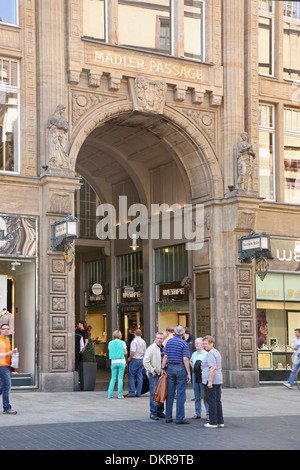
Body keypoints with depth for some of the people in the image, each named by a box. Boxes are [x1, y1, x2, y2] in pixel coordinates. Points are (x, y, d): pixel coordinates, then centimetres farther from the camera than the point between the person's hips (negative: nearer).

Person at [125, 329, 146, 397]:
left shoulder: (134, 341, -11)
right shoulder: (143, 342, 12)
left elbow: (133, 351, -20)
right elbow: (145, 352, 16)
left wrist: (129, 358, -8)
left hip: (135, 360, -7)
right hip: (141, 360, 7)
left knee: (131, 376, -2)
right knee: (139, 377, 6)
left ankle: (131, 392, -5)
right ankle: (138, 393, 6)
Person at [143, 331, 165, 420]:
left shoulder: (164, 348, 12)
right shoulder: (151, 348, -8)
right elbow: (146, 361, -13)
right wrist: (152, 371, -12)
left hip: (162, 373, 6)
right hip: (154, 374, -6)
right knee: (154, 393, -7)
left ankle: (160, 412, 18)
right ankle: (153, 413, -2)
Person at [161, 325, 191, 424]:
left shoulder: (169, 341, 7)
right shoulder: (183, 343, -9)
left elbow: (165, 356, 5)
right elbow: (185, 359, -13)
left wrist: (163, 369, 10)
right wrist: (188, 373, -10)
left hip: (170, 367, 5)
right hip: (180, 368, -5)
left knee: (170, 393, 9)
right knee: (181, 394, -1)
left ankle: (168, 417, 12)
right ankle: (179, 418, -1)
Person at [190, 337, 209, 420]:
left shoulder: (206, 354, -7)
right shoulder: (194, 354, 13)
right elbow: (190, 361, 30)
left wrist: (203, 367, -16)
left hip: (203, 376, -6)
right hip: (195, 376, 6)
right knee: (197, 396, 10)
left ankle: (208, 414, -1)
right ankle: (198, 414, 16)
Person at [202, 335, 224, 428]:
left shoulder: (210, 354, -14)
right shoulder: (216, 352, 17)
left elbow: (213, 368, -23)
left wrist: (210, 381, -24)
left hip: (211, 381, -10)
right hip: (218, 380, 10)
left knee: (211, 401, -4)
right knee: (218, 401, 11)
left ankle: (213, 422, -1)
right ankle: (220, 422, 13)